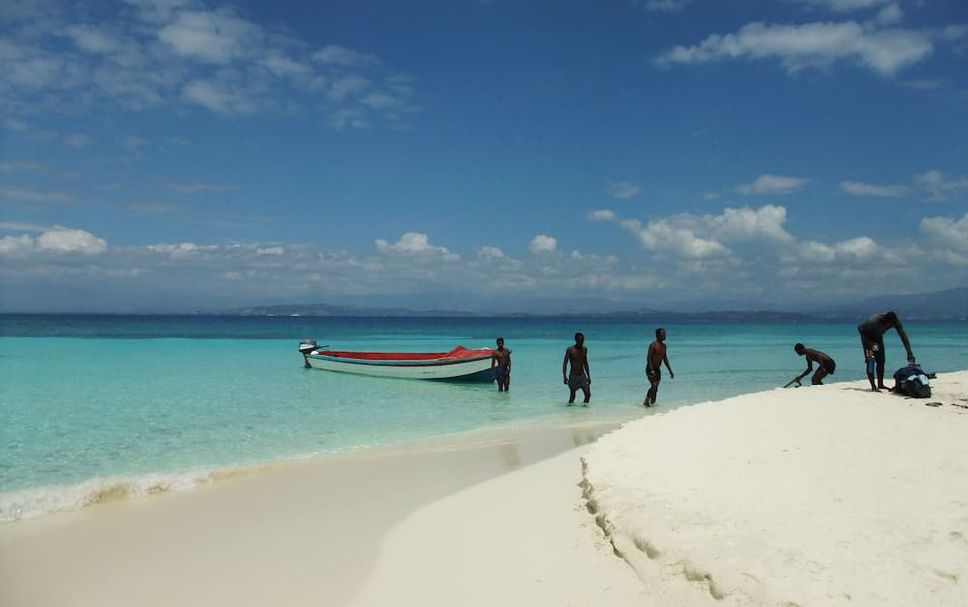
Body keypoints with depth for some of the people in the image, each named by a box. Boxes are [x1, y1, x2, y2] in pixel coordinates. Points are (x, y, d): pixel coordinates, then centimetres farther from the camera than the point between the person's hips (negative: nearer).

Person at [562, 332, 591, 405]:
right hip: (573, 376, -3)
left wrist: (588, 376, 15)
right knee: (572, 395, 0)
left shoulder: (584, 349, 6)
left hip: (582, 375, 3)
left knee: (588, 394, -7)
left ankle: (585, 403, 17)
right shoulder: (570, 349, -7)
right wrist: (564, 376, -15)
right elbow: (565, 363, -7)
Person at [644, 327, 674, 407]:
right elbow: (648, 358, -22)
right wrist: (651, 370, -32)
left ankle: (652, 403, 17)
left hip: (658, 370, 8)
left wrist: (670, 371, 18)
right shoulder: (653, 345, -16)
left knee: (656, 388, 8)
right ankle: (646, 401, -4)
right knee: (654, 386, -17)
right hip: (650, 369, -8)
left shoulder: (663, 346, 9)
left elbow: (665, 358, 18)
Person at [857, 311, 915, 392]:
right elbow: (860, 328, -25)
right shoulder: (874, 321, -39)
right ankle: (873, 387, -16)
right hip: (868, 337, -6)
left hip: (878, 337, 6)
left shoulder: (895, 321, -25)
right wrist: (868, 343, -29)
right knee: (871, 361, -15)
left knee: (881, 361, 7)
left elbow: (903, 335, -23)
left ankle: (880, 385, 18)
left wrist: (909, 353, -28)